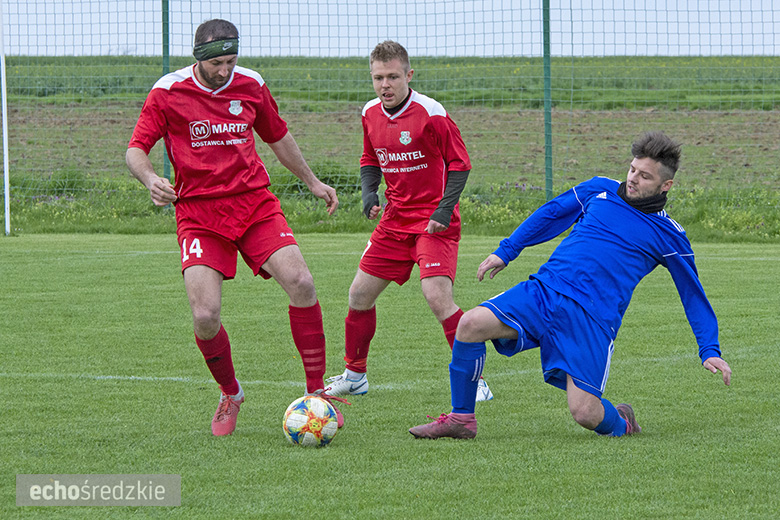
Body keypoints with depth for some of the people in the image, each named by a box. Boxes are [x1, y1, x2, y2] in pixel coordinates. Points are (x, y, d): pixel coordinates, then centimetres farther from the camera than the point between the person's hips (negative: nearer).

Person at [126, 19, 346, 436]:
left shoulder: (251, 86, 6)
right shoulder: (167, 93, -4)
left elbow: (278, 137, 23)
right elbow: (135, 150, -4)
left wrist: (312, 182, 31)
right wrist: (150, 179, -25)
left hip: (255, 202, 2)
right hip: (198, 212, -2)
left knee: (300, 283, -19)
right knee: (205, 315, -16)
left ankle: (316, 391, -7)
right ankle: (230, 395, 13)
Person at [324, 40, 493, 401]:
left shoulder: (430, 113, -16)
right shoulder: (370, 114, 4)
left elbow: (459, 163, -11)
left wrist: (445, 209, -20)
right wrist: (369, 195, 0)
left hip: (433, 222, -7)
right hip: (395, 219, 7)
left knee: (438, 296, -22)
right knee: (360, 293, 8)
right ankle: (354, 375, 26)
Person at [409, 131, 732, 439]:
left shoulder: (669, 236, 4)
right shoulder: (600, 190, 12)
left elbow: (693, 295, 8)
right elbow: (550, 214, 23)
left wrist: (709, 351, 1)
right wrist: (505, 252, 18)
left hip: (593, 318, -3)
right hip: (543, 290, 3)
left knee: (584, 413, -18)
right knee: (471, 324, -20)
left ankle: (619, 423, 21)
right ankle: (461, 420, -4)